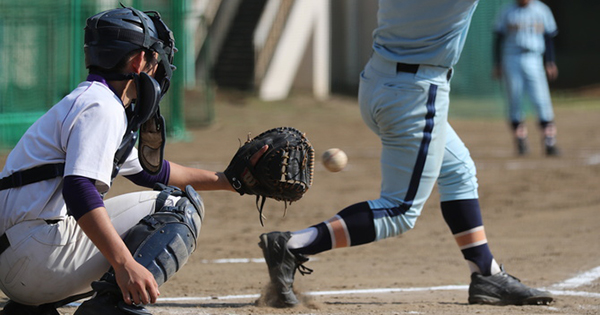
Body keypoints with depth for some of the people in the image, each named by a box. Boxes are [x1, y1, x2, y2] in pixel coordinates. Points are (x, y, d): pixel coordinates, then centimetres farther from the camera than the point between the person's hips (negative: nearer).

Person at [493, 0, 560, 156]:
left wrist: (550, 62, 6)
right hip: (511, 59, 0)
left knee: (541, 102, -9)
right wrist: (497, 65, 2)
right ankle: (521, 142, 10)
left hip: (533, 60, 0)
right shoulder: (507, 13, 5)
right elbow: (498, 38, 7)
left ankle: (550, 143, -6)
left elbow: (549, 38, 12)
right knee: (515, 102, 0)